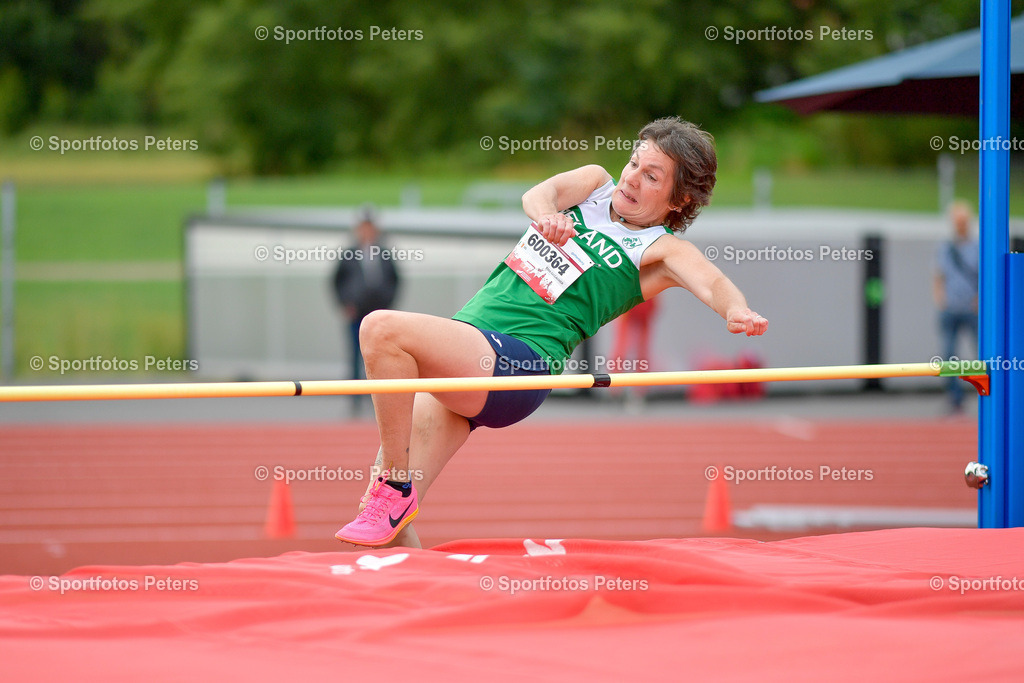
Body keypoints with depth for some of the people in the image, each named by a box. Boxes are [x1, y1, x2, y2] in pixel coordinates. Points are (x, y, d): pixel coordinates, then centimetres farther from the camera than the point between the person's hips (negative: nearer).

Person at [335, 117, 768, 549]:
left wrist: (737, 311, -40)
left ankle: (395, 495, -23)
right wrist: (546, 216, -25)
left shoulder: (663, 250, 4)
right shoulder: (596, 183, 19)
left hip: (519, 358, -6)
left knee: (382, 330, -30)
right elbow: (538, 194, 0)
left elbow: (711, 282, -15)